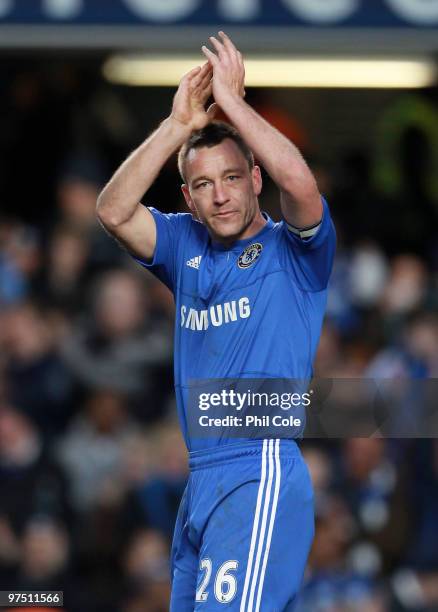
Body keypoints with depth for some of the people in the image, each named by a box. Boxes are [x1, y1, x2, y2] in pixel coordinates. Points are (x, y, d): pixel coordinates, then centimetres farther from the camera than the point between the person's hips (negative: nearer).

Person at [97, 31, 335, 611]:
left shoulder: (294, 250, 1)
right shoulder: (186, 246, 16)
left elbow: (299, 182, -20)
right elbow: (113, 211, 1)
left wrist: (230, 97, -11)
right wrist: (180, 125, -6)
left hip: (263, 478, -7)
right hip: (199, 481, 7)